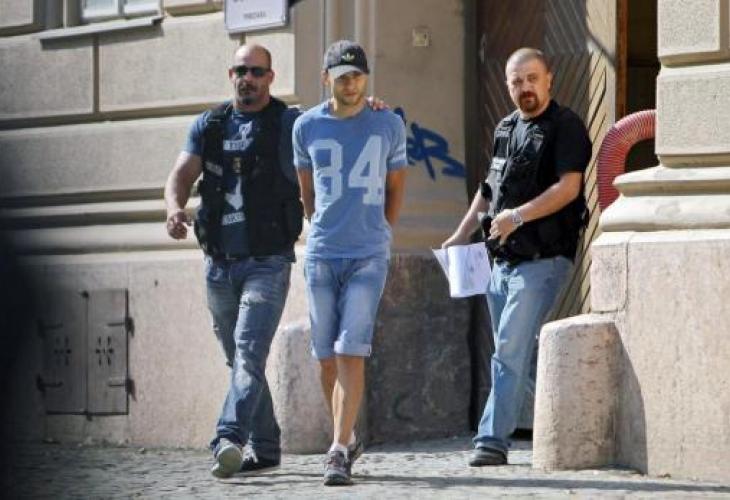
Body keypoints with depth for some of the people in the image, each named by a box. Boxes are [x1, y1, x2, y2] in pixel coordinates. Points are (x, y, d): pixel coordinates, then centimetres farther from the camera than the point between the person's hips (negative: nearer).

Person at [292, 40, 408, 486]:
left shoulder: (389, 126, 4)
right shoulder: (307, 127, 6)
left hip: (369, 257, -2)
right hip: (321, 255, 2)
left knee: (351, 353, -13)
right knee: (327, 358, 5)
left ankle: (339, 452, -15)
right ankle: (348, 438, 23)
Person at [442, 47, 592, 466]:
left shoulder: (565, 126, -6)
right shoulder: (506, 129, 18)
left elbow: (568, 187, -17)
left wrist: (518, 216, -25)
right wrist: (462, 234, 21)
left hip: (543, 259, -8)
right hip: (503, 259, 8)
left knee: (511, 351, -15)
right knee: (512, 353, 10)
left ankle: (492, 440, -17)